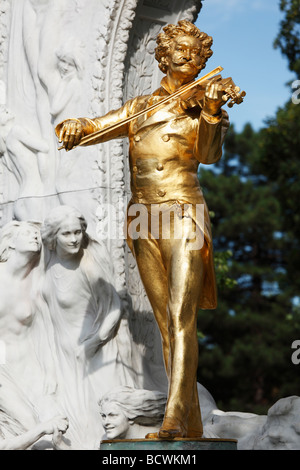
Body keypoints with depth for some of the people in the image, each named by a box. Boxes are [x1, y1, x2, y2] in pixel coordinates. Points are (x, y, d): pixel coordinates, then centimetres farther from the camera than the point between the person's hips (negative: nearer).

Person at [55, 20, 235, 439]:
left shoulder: (202, 103, 7)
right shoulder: (139, 108, 18)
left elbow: (209, 155, -9)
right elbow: (94, 128, 12)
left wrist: (212, 113, -28)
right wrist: (73, 127, -12)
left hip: (183, 216, -4)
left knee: (181, 318, -17)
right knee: (166, 324, 3)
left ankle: (175, 419, -25)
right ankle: (192, 424, 6)